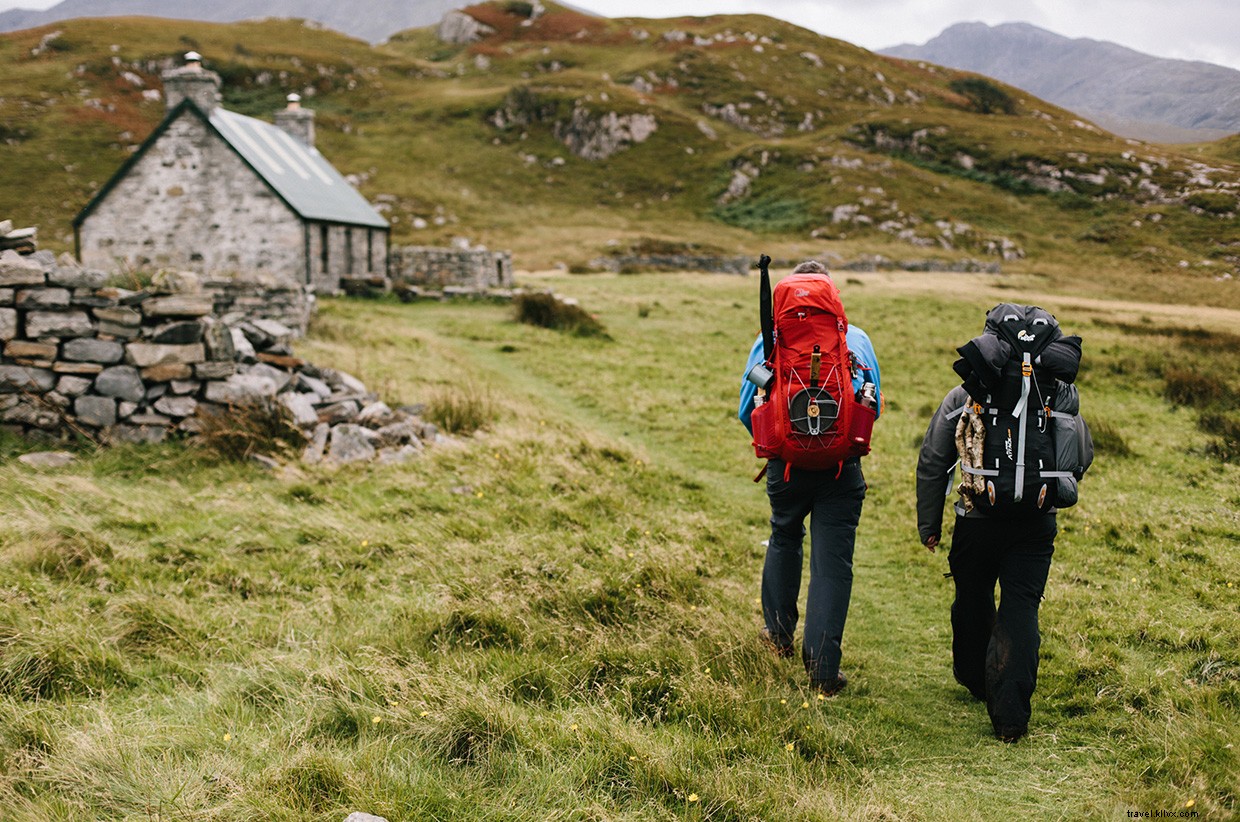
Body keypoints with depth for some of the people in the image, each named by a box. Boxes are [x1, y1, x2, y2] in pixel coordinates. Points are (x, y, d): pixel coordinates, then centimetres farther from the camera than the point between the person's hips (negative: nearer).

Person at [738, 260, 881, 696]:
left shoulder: (770, 339, 1)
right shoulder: (857, 340, 3)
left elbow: (747, 409, 3)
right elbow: (874, 407, 9)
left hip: (787, 463, 1)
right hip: (843, 469, -1)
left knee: (784, 539, 25)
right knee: (832, 561, 1)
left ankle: (779, 632, 37)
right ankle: (823, 667, 0)